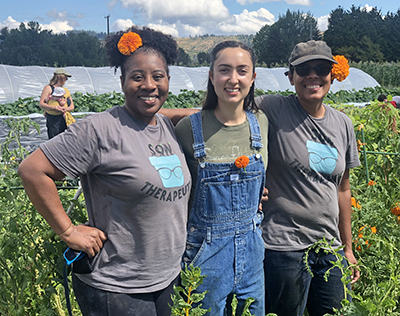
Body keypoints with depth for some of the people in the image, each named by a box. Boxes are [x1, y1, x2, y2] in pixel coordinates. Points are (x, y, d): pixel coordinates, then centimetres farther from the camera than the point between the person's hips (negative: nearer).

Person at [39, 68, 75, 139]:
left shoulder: (66, 90, 20)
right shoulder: (48, 88, 3)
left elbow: (72, 106, 14)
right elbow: (41, 104, -5)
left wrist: (66, 109, -10)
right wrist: (54, 108, -21)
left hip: (65, 120, 5)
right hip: (53, 121, -5)